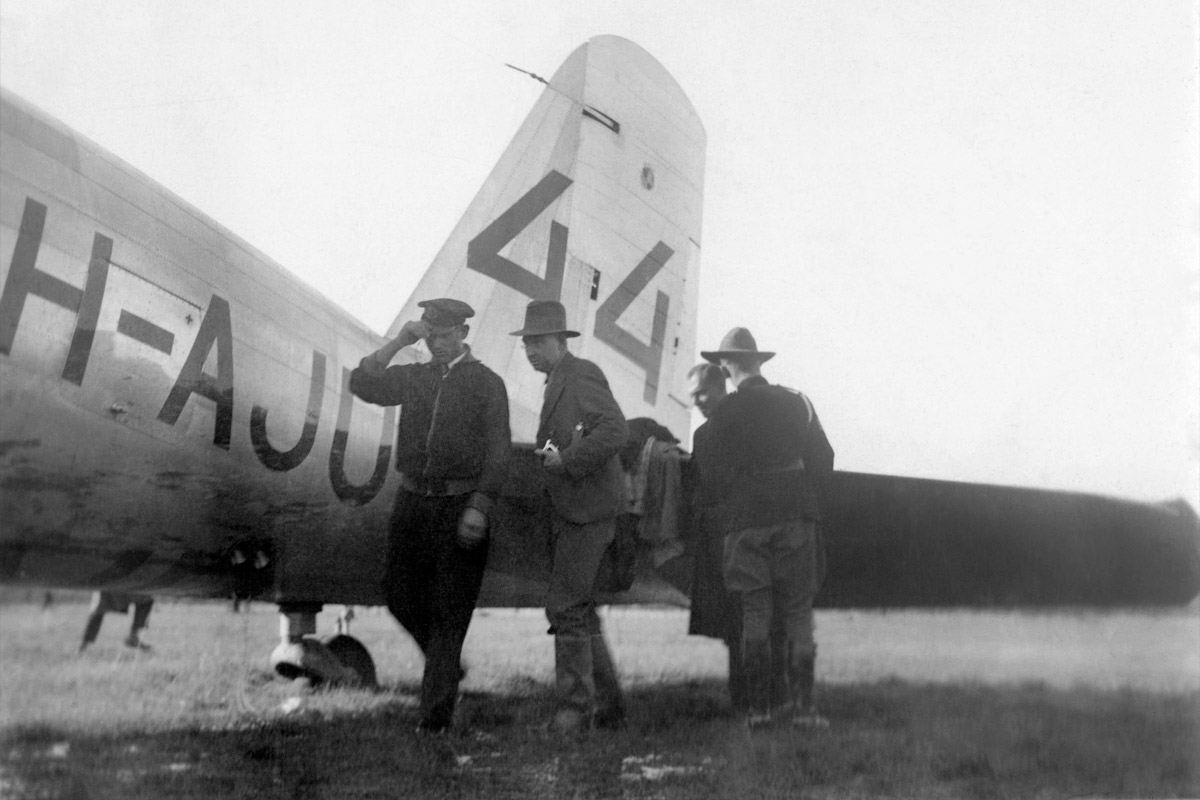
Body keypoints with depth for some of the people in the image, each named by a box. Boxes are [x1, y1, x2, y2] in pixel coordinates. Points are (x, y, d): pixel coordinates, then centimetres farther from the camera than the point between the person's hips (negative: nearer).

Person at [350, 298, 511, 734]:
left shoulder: (486, 383, -1)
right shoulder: (413, 377, 12)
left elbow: (497, 452, -6)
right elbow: (362, 384, -1)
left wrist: (479, 507, -16)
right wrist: (398, 341, -5)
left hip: (460, 506, -5)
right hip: (412, 501, 5)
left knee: (449, 611, -1)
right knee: (400, 596, 10)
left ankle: (437, 709, 7)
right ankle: (447, 665, 34)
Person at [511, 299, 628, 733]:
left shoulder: (582, 375, -10)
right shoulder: (557, 382, 20)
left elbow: (614, 429, -22)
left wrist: (566, 459, -20)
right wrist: (544, 455, 9)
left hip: (588, 511, -10)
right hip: (571, 512, 10)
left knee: (566, 607, -10)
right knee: (580, 612, 13)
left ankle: (576, 708, -2)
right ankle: (609, 707, 21)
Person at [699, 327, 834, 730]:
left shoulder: (724, 413, -5)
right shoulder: (796, 402, 5)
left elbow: (715, 477, -6)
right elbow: (823, 460, 7)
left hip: (746, 524, -2)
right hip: (796, 520, 2)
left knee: (755, 618, 4)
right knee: (798, 615, 6)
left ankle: (758, 708, 4)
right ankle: (802, 708, 3)